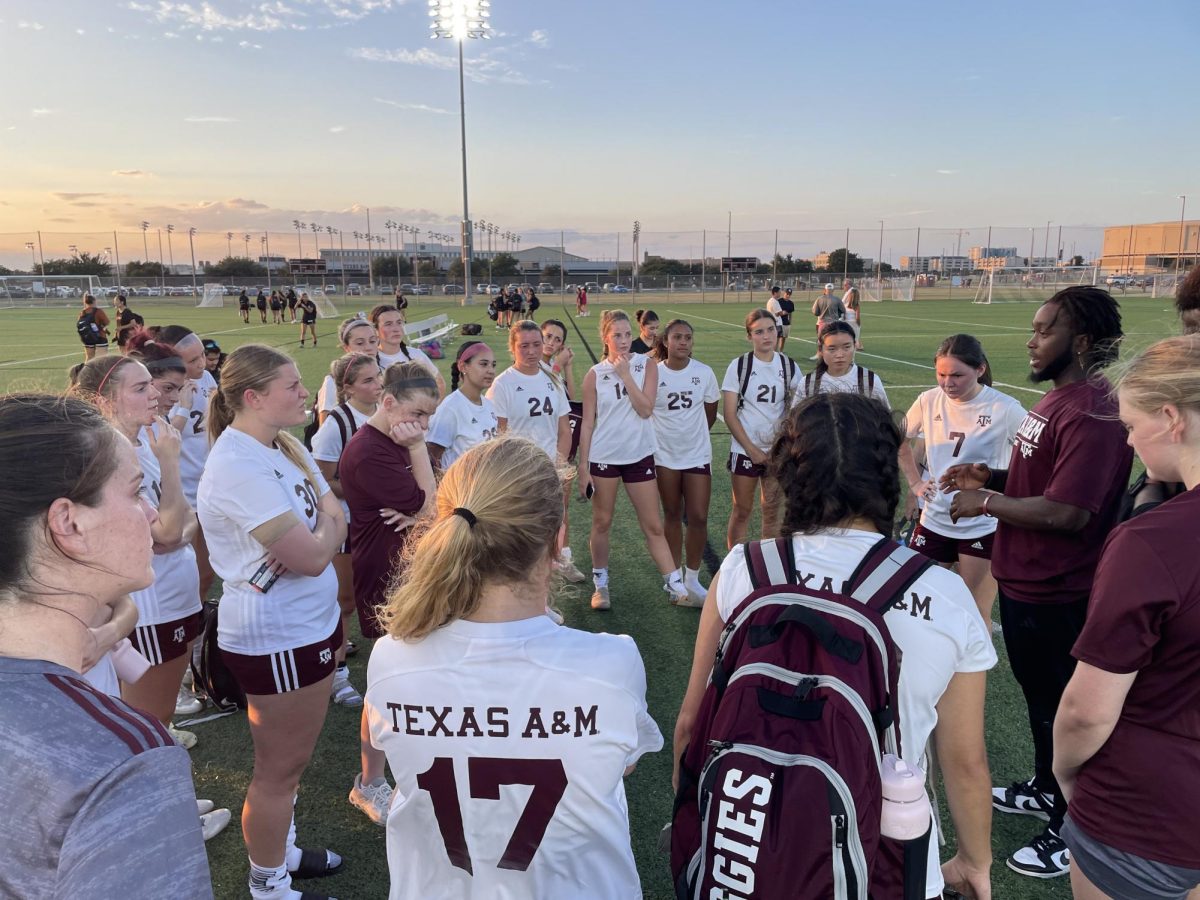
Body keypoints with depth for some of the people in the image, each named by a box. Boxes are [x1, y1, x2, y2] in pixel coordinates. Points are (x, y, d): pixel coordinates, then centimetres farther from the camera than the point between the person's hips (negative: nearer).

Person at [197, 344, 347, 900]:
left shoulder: (285, 446, 5)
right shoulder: (238, 465, -24)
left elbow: (336, 524, 7)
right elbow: (314, 555, -24)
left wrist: (314, 536, -10)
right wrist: (325, 518, -6)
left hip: (309, 622, 9)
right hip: (276, 638, -9)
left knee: (289, 758, 24)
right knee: (280, 768, 9)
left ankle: (283, 852, 43)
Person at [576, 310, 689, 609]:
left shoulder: (646, 365, -1)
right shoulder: (594, 374, -2)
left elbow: (646, 409, -12)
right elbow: (588, 422, 0)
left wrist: (625, 373, -15)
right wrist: (582, 466, -2)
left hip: (640, 455, 0)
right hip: (603, 457, 0)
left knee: (654, 526, 4)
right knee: (602, 523, 10)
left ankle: (675, 586, 9)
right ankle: (600, 583, 26)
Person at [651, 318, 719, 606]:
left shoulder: (704, 373, -4)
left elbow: (710, 412, 8)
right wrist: (668, 434, 1)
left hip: (698, 454, 1)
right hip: (665, 455, -1)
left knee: (698, 517, -4)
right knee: (672, 515, 11)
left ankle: (692, 578, 13)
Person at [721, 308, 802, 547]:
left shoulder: (789, 367, 0)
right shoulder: (738, 366, -6)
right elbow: (729, 414, -7)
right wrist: (751, 449, -11)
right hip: (745, 450, -2)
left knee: (772, 509, 9)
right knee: (742, 510, 6)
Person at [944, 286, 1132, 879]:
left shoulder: (1091, 415, -25)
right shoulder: (1056, 398, 8)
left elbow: (1068, 511, -30)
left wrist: (985, 502, -19)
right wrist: (990, 476, 2)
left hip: (1054, 596, -10)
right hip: (1023, 580, 10)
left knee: (1058, 708, 6)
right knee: (1036, 692, 25)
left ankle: (1071, 833, 26)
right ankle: (1045, 790, 46)